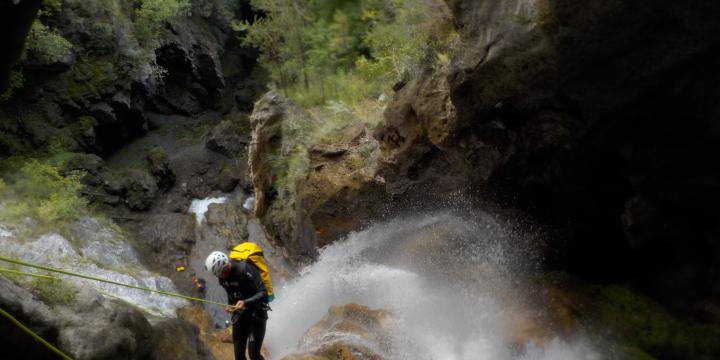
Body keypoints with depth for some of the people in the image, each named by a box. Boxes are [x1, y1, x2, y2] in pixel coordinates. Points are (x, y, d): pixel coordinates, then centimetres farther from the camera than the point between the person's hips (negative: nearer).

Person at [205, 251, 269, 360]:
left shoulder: (245, 270, -26)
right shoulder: (222, 274, -4)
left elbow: (263, 293, -27)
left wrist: (245, 302, -41)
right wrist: (230, 305, 0)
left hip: (257, 313, -6)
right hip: (239, 313, 6)